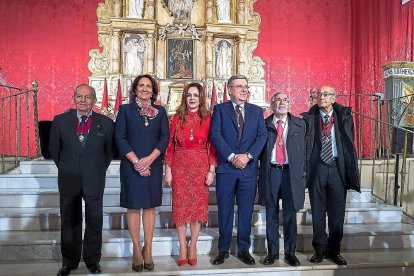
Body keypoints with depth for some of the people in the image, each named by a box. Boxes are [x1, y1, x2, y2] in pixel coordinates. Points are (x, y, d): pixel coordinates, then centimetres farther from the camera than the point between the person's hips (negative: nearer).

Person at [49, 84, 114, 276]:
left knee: (94, 222, 9)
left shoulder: (105, 123, -5)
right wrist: (65, 169, 12)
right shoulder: (60, 120, -1)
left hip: (94, 181, -1)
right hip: (68, 180, 1)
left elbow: (109, 151, 5)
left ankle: (92, 260, 27)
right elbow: (54, 149, 9)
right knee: (69, 222, 13)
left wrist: (99, 171, 8)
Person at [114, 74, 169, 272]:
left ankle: (148, 250, 15)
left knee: (150, 206, 5)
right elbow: (120, 138, -3)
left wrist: (149, 159, -11)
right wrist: (135, 161, -12)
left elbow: (165, 138, 2)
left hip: (153, 165, 2)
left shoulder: (160, 111, 9)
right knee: (133, 206, 3)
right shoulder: (125, 110, 4)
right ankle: (137, 250, 13)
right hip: (131, 165, -1)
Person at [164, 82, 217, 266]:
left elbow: (212, 146, 2)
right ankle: (182, 247, 17)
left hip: (201, 166, 0)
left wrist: (211, 170, -4)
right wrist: (168, 169, -3)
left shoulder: (208, 119, 2)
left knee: (198, 205, 4)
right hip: (180, 166, 0)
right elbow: (170, 145, 2)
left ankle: (193, 247, 19)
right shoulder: (177, 118, 4)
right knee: (180, 205, 4)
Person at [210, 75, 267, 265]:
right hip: (226, 167, -2)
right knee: (225, 210, 6)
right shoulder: (220, 109, 5)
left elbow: (262, 136, 2)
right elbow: (215, 135, -6)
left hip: (249, 168, 2)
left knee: (246, 211, 8)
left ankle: (244, 249, 22)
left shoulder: (256, 111, 12)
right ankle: (223, 250, 20)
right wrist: (232, 156, -15)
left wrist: (248, 155, -12)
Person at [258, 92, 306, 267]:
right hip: (270, 172, 0)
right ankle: (272, 251, 23)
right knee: (271, 214, 9)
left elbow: (303, 150, 5)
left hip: (291, 173, 0)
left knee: (290, 214, 7)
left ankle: (290, 252, 22)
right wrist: (261, 172, -7)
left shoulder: (299, 125, 8)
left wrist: (302, 175, 0)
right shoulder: (264, 124, 6)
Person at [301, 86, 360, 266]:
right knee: (318, 211, 7)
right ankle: (320, 249, 21)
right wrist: (305, 168, -8)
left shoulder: (344, 117, 7)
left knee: (337, 212, 7)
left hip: (338, 167, 1)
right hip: (317, 167, -1)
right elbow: (304, 144, -1)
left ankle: (334, 250, 22)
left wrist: (350, 169, 1)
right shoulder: (309, 118, 2)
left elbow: (349, 144, 7)